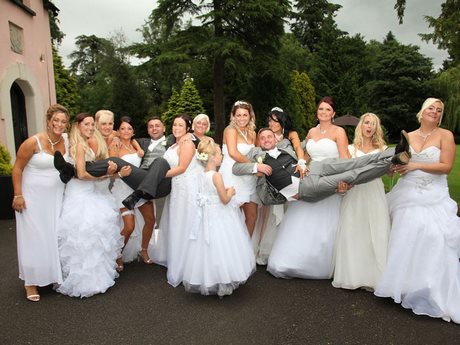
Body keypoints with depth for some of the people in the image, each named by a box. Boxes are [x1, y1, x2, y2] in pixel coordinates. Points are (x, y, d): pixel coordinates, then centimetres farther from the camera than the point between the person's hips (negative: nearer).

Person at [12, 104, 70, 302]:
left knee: (55, 237, 13)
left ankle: (55, 276, 31)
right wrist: (17, 195, -12)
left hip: (56, 197, 4)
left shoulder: (67, 140, -4)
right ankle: (31, 282, 20)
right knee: (34, 239, 4)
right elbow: (17, 169, -10)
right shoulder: (33, 142, -17)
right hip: (33, 197, -4)